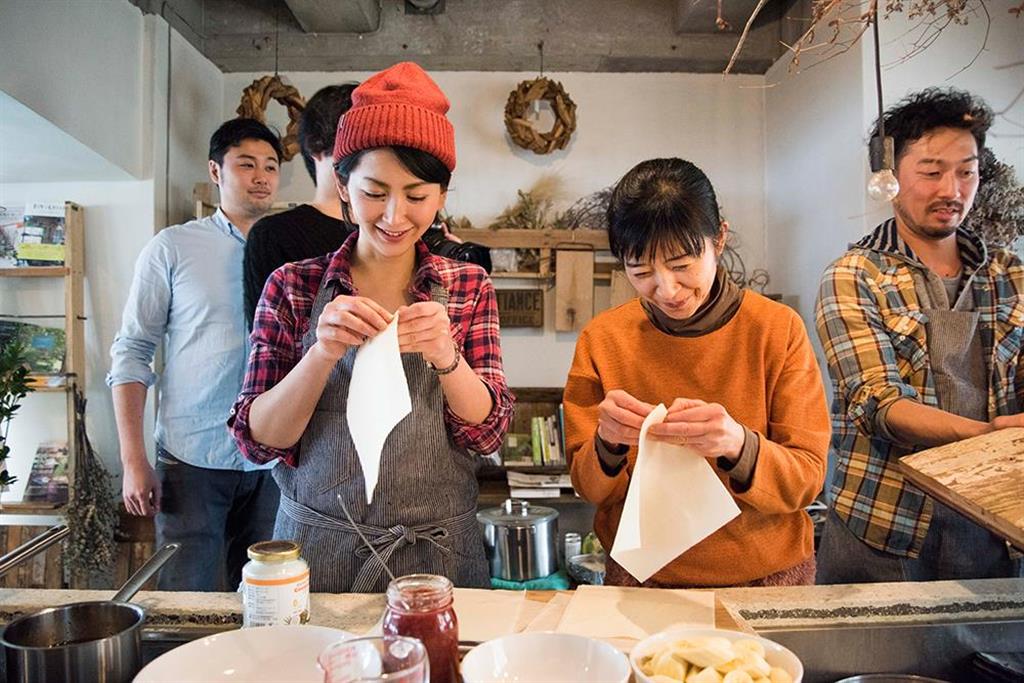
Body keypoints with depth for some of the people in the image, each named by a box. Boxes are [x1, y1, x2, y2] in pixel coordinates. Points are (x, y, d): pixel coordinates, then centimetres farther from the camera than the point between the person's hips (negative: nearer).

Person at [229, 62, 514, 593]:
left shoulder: (468, 288, -2)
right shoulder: (293, 286, -5)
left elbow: (488, 431, -6)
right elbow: (257, 439, -7)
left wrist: (444, 353, -24)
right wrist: (323, 353, -24)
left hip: (438, 553, 1)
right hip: (316, 551, 0)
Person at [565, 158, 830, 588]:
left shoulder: (778, 329, -8)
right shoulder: (601, 339, -7)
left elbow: (807, 479, -8)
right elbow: (588, 487, -2)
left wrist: (738, 445, -27)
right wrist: (607, 445, -23)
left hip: (766, 575, 1)